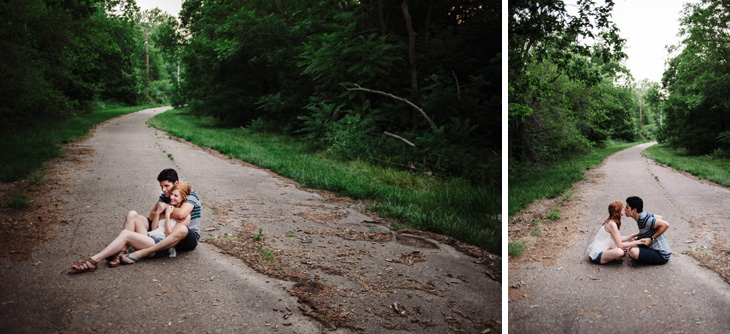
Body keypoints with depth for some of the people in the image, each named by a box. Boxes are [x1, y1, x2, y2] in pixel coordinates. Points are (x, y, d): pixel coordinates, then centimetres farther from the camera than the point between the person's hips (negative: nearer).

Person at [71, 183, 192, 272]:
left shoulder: (185, 216, 4)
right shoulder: (167, 207, 25)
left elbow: (170, 234, -6)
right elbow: (153, 229, 18)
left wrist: (167, 215, -6)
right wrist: (158, 213, 5)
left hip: (161, 243, -8)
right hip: (150, 236, 8)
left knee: (125, 234, -25)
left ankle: (93, 260, -31)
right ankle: (120, 253, -26)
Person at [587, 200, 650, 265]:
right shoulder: (612, 224, -22)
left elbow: (620, 238, 13)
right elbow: (620, 245, -21)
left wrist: (635, 235, 12)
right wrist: (636, 242, -13)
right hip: (596, 256, -10)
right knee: (619, 252, -34)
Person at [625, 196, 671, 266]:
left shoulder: (643, 220, -24)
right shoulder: (644, 215, 5)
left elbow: (666, 225, -29)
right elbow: (661, 218, 20)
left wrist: (651, 238, -23)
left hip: (662, 256, -10)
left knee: (633, 252, -31)